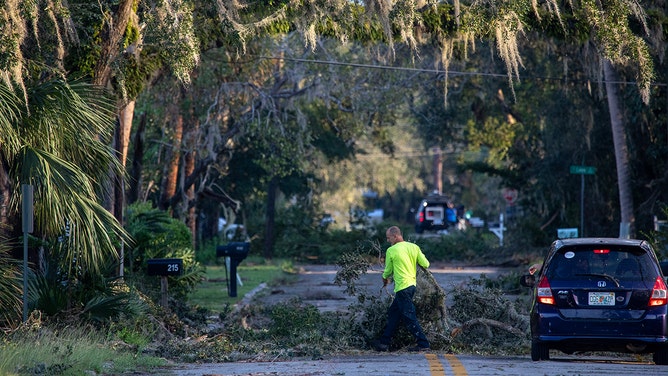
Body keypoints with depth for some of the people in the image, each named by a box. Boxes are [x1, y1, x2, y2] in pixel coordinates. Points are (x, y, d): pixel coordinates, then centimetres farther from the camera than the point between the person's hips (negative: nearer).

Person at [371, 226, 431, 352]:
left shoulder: (391, 251, -8)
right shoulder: (414, 247, 6)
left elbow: (388, 270, 3)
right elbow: (425, 264, 2)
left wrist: (385, 278, 26)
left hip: (402, 287, -8)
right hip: (412, 284, 8)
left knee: (409, 317, -5)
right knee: (393, 313, 16)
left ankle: (423, 344, -8)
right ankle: (384, 343, 20)